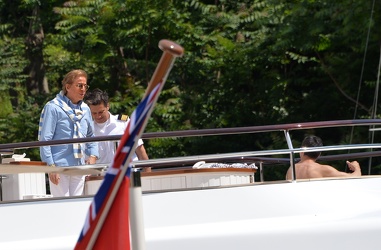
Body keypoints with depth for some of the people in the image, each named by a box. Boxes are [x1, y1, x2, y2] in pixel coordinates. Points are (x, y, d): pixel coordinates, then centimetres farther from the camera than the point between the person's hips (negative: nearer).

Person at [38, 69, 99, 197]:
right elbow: (45, 139, -10)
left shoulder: (85, 109, 13)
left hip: (79, 167, 6)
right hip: (59, 166, -6)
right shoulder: (53, 108, -7)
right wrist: (51, 166, -15)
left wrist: (93, 155, 4)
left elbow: (91, 136, 23)